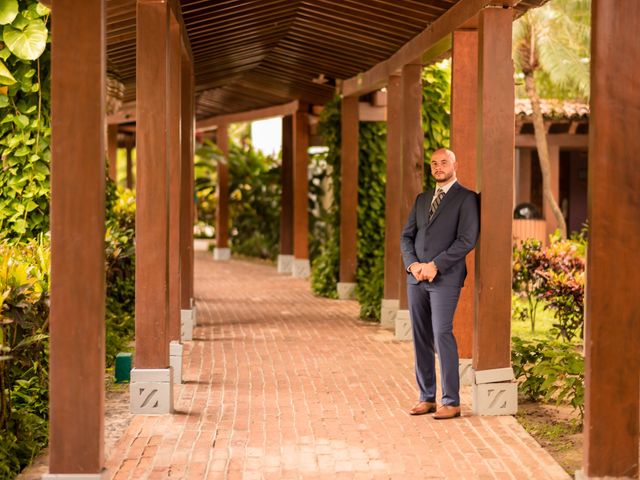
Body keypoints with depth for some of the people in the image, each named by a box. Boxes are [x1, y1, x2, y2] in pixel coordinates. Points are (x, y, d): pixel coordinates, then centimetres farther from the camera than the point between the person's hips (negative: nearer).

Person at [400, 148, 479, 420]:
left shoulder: (466, 198, -1)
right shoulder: (422, 199, 19)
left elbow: (467, 240, -11)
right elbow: (406, 236, 15)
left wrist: (435, 265, -14)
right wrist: (412, 264, -4)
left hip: (445, 277, -6)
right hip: (416, 277, 6)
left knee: (442, 334, -13)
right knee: (420, 338, 6)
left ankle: (451, 402, -7)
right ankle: (426, 398, 13)